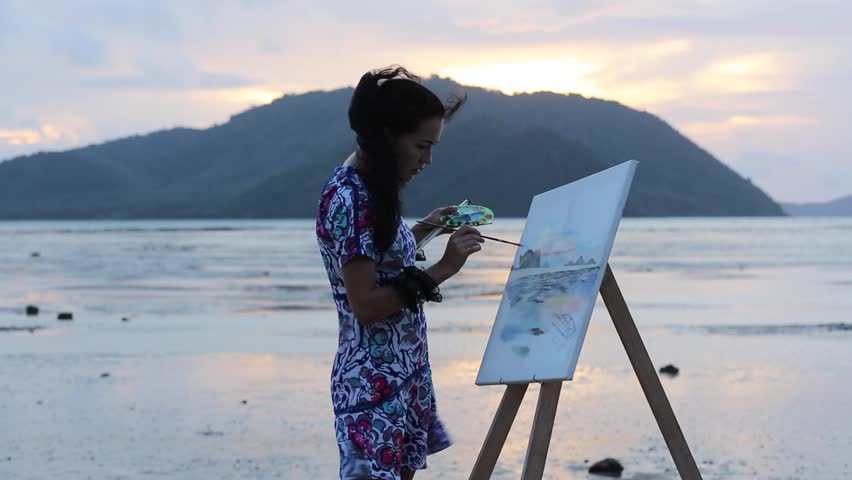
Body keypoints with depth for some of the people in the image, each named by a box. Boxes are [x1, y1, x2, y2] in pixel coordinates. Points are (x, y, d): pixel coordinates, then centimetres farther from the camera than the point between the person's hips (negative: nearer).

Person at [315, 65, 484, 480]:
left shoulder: (369, 189, 10)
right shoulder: (349, 197, -18)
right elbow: (364, 305, -21)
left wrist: (424, 229, 15)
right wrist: (440, 270, -23)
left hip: (403, 375, 10)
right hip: (373, 382, -10)